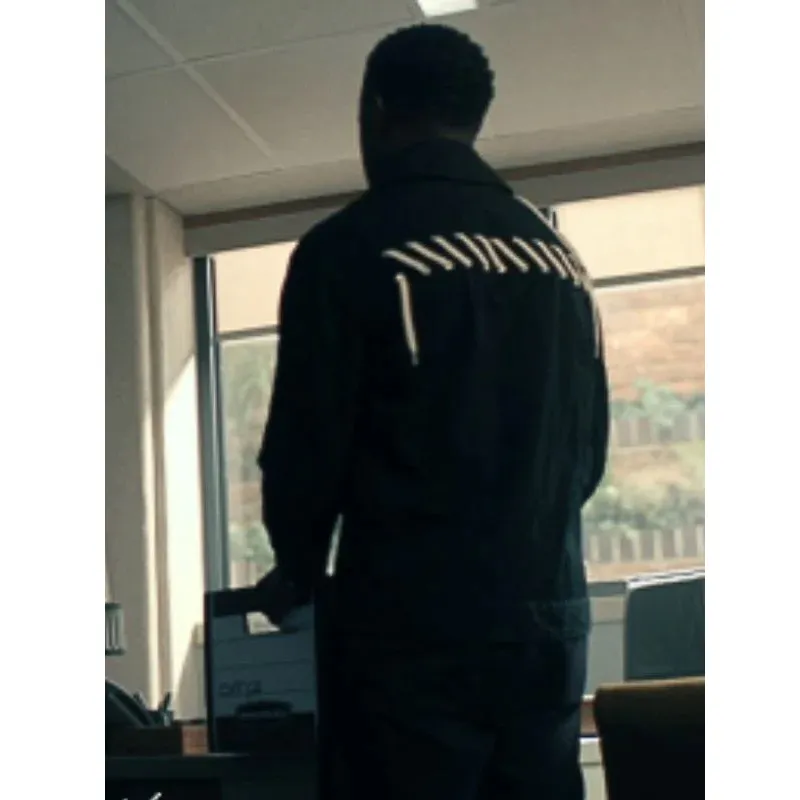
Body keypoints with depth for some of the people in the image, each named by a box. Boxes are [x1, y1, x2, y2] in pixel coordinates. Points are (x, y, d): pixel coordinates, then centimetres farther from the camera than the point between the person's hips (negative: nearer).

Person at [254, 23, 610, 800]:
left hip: (414, 626, -5)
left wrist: (299, 569, 10)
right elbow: (590, 446, 16)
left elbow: (306, 443, -7)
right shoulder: (559, 254, 11)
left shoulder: (349, 247, -6)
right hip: (548, 613, 6)